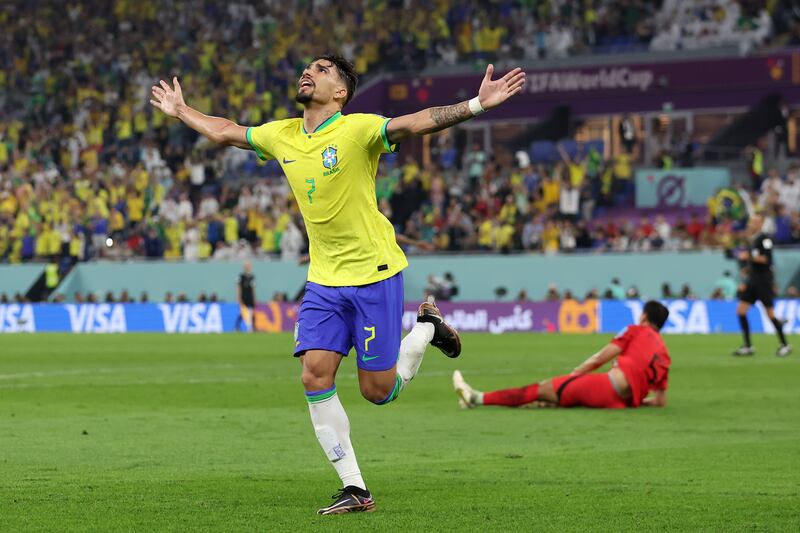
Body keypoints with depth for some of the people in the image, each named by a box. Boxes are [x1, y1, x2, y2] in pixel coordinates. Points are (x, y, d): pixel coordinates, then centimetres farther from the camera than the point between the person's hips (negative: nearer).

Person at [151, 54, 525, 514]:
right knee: (315, 376, -10)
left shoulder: (357, 130, -14)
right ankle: (356, 490, -2)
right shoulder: (282, 136, 6)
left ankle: (427, 328, 31)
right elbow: (227, 132, 24)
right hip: (323, 281, 5)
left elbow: (417, 123, -27)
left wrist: (476, 105, -41)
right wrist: (182, 111, 33)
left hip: (375, 274, -5)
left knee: (378, 390, -1)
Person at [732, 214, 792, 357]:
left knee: (770, 314, -5)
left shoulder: (764, 238, -10)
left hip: (764, 281, -8)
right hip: (752, 281, 8)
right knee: (741, 310, -3)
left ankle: (785, 345, 8)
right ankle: (748, 346, 0)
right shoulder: (752, 240, 15)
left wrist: (749, 256, -19)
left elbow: (767, 259, -19)